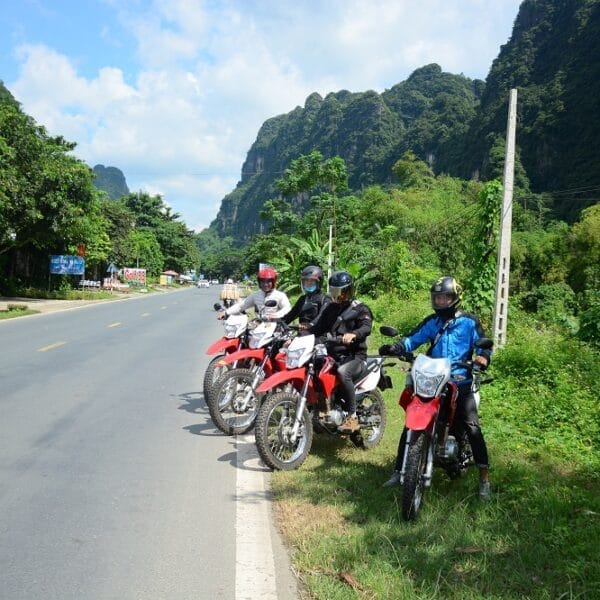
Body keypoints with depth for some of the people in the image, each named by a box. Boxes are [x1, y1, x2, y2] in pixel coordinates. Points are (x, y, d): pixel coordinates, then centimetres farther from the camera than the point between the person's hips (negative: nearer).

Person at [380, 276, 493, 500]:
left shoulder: (469, 321, 3)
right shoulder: (431, 322, 12)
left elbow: (483, 344, 1)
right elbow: (412, 340, 6)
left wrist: (483, 357, -23)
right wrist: (395, 348, -14)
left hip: (460, 383, -3)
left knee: (472, 427, -14)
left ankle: (484, 478, -5)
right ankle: (399, 470, 8)